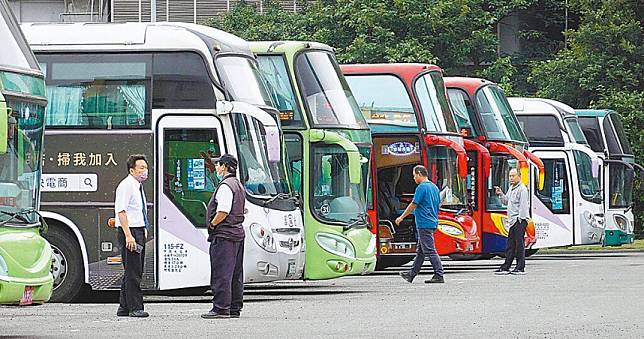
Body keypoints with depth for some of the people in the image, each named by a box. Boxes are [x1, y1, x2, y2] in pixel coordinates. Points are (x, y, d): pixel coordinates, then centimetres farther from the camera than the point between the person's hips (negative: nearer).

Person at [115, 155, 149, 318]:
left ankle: (124, 308, 17)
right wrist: (128, 235, -25)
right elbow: (121, 212, -20)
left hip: (139, 231, 10)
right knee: (133, 272, -8)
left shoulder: (138, 186, 16)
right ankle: (135, 308, -6)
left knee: (135, 272, 12)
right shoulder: (126, 186, -13)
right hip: (129, 231, -10)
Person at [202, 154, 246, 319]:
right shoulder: (239, 186, 17)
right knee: (236, 274, 11)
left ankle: (221, 308, -11)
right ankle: (235, 308, 15)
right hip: (238, 232, 10)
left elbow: (223, 211, -23)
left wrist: (212, 224, -8)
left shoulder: (225, 186, -14)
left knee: (221, 273, -9)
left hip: (224, 235, -10)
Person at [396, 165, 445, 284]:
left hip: (424, 224, -10)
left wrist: (401, 217, -3)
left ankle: (439, 276, -12)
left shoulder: (422, 187, -14)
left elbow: (413, 205, -13)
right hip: (432, 223, 10)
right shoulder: (434, 187, 14)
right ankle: (412, 274, 22)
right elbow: (437, 205, 19)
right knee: (420, 251, 15)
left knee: (430, 251, -9)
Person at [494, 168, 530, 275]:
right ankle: (505, 267, 13)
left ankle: (520, 268, -4)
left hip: (520, 220, -9)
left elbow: (523, 206, -16)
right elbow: (506, 201, 26)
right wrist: (500, 194, 10)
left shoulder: (522, 189, -11)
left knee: (519, 244, -7)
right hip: (513, 221, 9)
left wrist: (520, 219, -19)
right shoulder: (511, 188, 18)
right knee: (510, 245, 10)